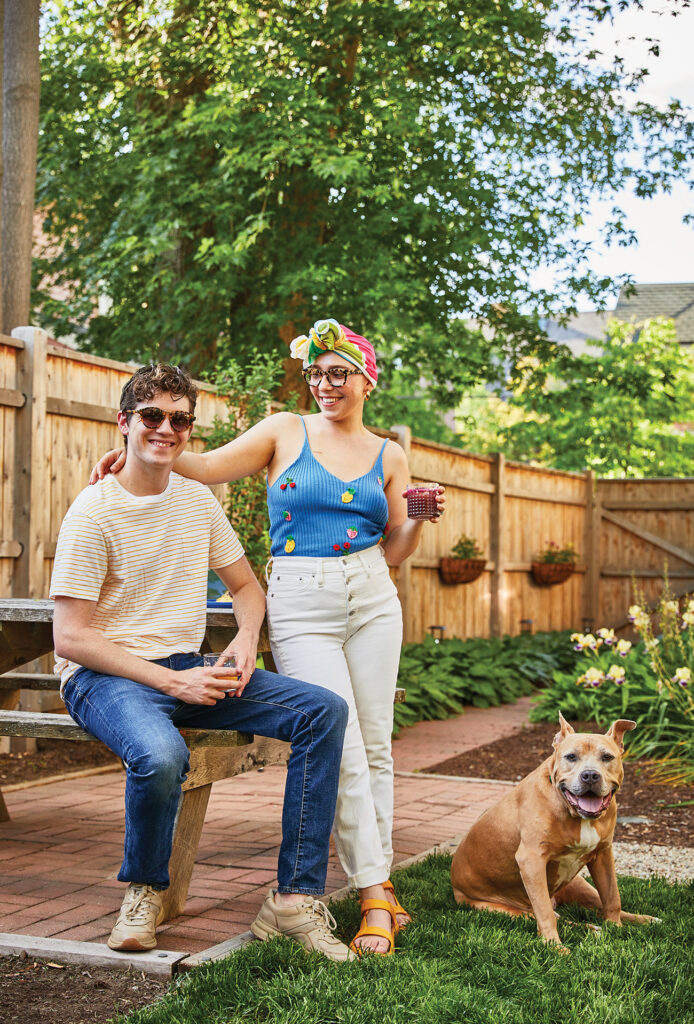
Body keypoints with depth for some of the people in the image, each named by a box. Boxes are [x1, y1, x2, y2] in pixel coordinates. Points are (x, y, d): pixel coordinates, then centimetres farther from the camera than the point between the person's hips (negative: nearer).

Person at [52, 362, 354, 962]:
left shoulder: (198, 500, 9)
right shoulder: (95, 512, -10)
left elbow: (246, 585, 21)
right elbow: (70, 638, -14)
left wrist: (247, 636, -3)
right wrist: (172, 682, -19)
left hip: (186, 668, 6)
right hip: (105, 674, -6)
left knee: (324, 710, -13)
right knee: (161, 754, -40)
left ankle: (296, 899, -12)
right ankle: (143, 891, -6)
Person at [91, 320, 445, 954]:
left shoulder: (389, 457, 11)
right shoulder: (287, 432, 5)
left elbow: (393, 551, 12)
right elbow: (209, 467, 0)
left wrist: (419, 520, -6)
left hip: (373, 602, 3)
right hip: (301, 606, -3)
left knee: (375, 744, 4)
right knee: (341, 749, -9)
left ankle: (379, 881, 15)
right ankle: (376, 895, -4)